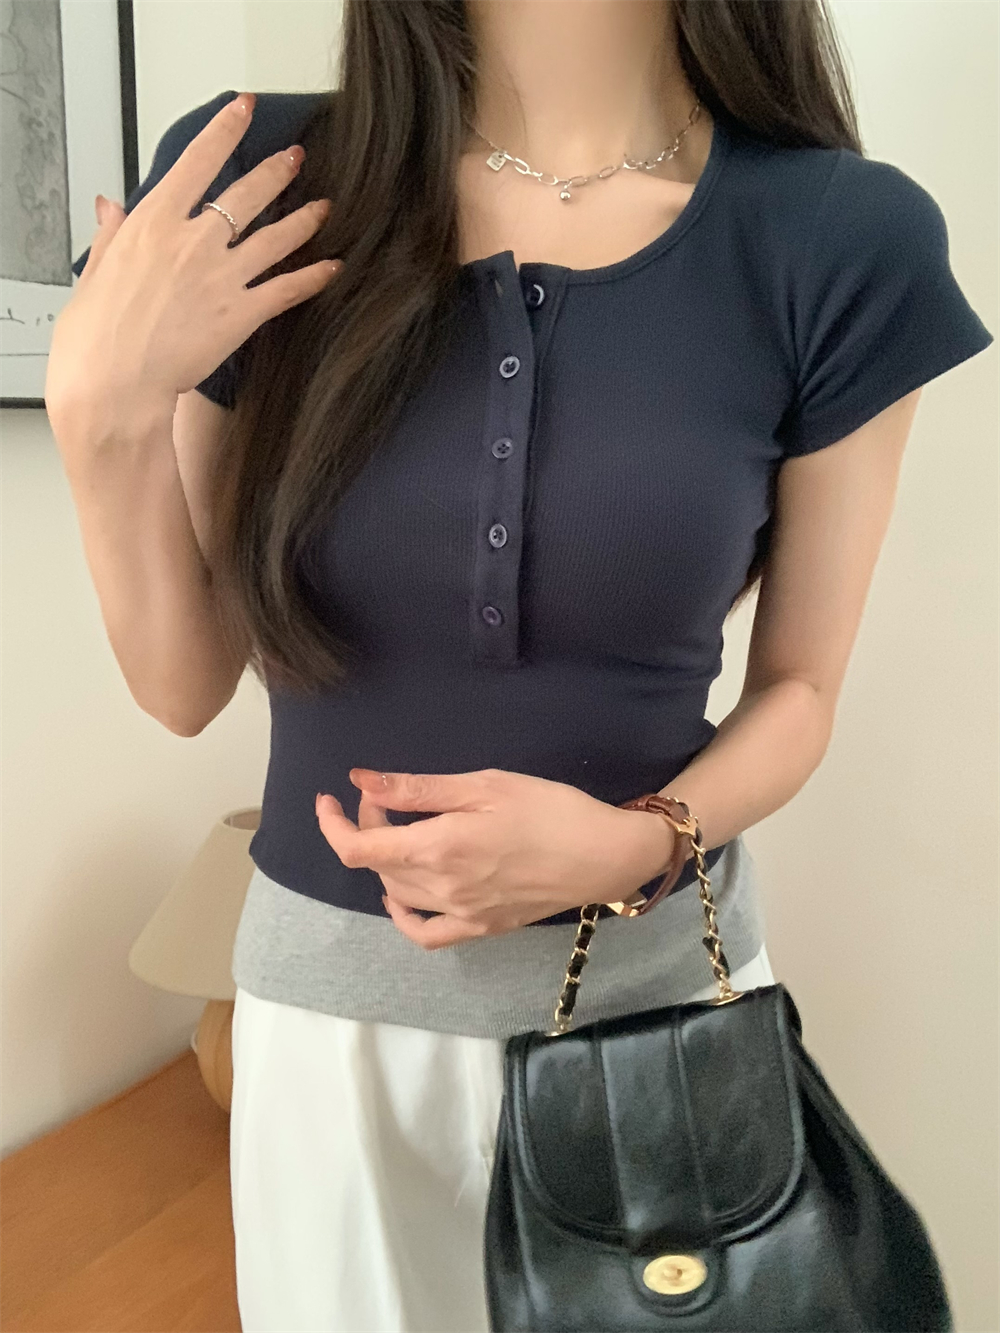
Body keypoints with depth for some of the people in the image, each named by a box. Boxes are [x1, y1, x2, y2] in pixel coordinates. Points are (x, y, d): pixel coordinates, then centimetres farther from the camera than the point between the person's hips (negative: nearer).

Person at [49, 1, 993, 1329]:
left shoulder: (846, 237, -10)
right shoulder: (251, 187, -8)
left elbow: (797, 691, -2)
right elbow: (186, 686, -3)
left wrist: (636, 844, -19)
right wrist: (102, 415, -17)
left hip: (660, 970, 0)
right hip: (336, 988, 1)